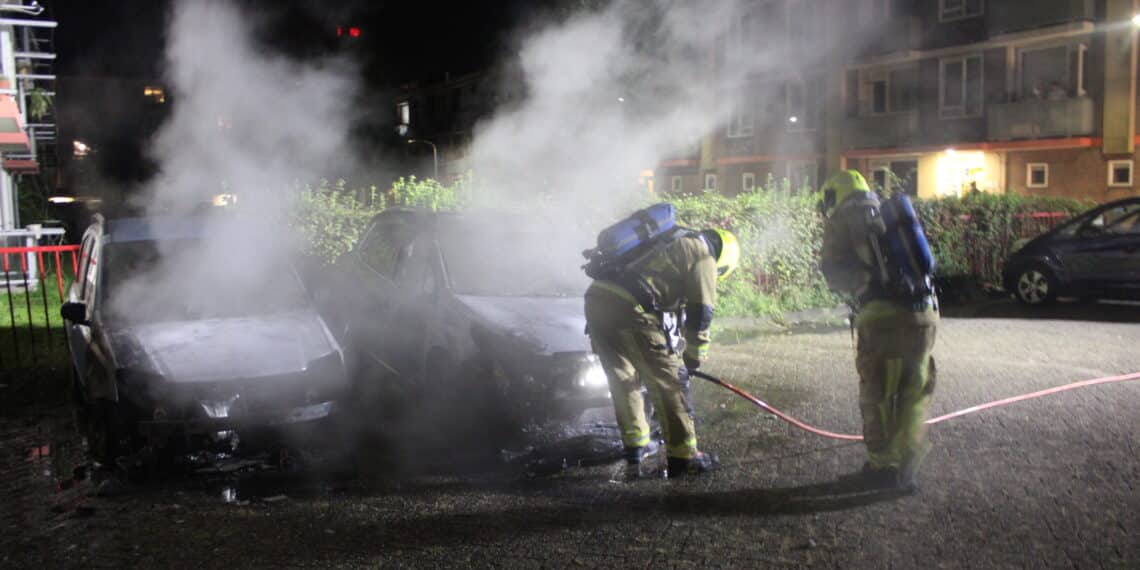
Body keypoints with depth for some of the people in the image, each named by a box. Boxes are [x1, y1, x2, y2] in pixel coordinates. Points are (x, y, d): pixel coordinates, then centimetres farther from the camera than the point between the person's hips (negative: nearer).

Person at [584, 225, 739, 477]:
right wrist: (694, 355, 17)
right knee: (669, 381, 5)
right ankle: (682, 457, 11)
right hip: (630, 308, -8)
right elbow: (700, 311, 3)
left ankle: (636, 447, 33)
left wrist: (669, 348, 42)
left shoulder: (672, 243, 32)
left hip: (597, 296, 8)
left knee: (624, 380, 22)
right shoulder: (703, 255, 8)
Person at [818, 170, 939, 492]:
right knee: (914, 395, 15)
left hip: (883, 316, -5)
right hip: (924, 313, 5)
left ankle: (883, 467, 16)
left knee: (877, 396, 8)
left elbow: (834, 271, 2)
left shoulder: (842, 221, 7)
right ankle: (908, 468, 20)